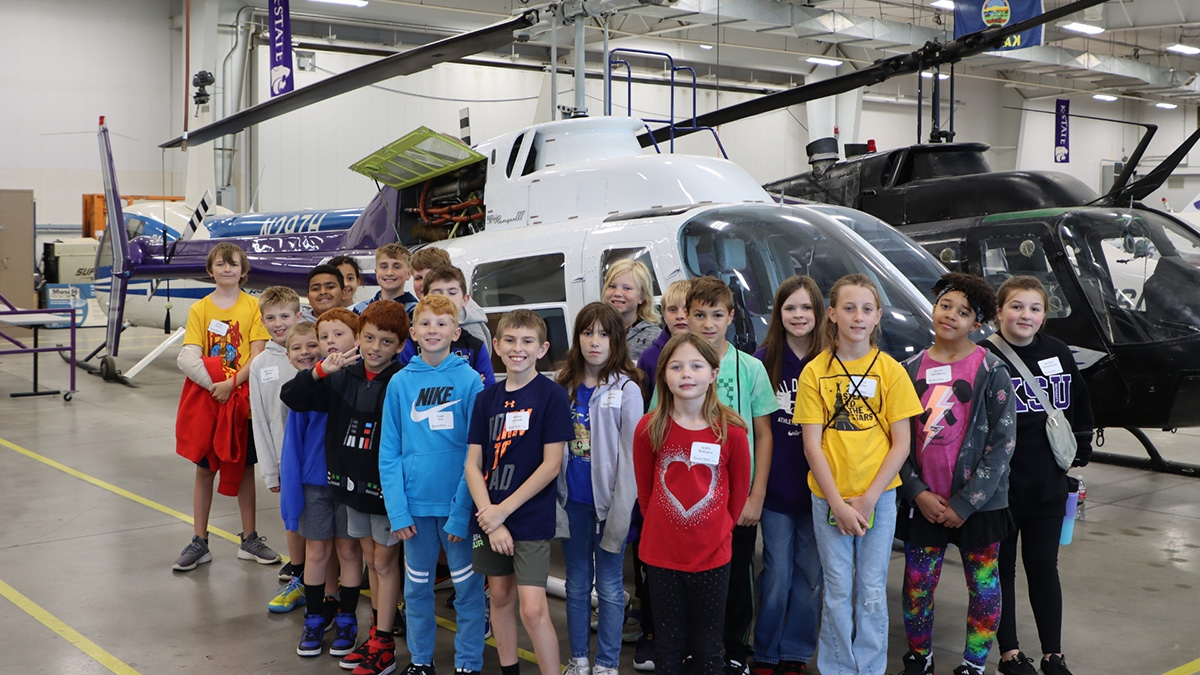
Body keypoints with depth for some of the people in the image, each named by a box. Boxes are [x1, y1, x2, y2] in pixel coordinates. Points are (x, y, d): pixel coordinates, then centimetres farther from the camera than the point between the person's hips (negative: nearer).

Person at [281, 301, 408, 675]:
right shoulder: (343, 378, 0)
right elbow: (291, 396, -1)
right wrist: (321, 371, -18)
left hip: (388, 489, -5)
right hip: (353, 484, 6)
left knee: (384, 562, 5)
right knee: (371, 560, 17)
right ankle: (379, 633, 30)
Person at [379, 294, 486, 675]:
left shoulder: (469, 380, -6)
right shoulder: (400, 382, 1)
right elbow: (389, 452, 1)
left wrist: (463, 509, -13)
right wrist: (397, 510, -7)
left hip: (458, 502, -2)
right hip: (415, 503, 2)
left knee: (467, 587, 6)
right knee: (417, 587, 15)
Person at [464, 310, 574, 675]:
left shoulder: (552, 395, -8)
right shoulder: (487, 398, 6)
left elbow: (551, 465, -12)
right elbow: (473, 464, 3)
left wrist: (504, 510, -13)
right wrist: (489, 517, -9)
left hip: (531, 518, -5)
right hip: (489, 517, 5)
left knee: (533, 609, -9)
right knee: (500, 596, 14)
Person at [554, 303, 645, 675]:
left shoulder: (626, 390, -8)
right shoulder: (565, 387, 5)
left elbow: (631, 456, -11)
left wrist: (621, 511, -15)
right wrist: (556, 499, 0)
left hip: (608, 502, -4)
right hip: (573, 501, 4)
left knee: (609, 586, 6)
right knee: (577, 584, 14)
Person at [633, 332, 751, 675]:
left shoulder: (732, 431, -9)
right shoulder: (649, 428, -7)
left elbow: (739, 489, 4)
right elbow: (644, 487, 6)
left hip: (712, 555, 0)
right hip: (662, 554, 1)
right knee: (668, 646, 13)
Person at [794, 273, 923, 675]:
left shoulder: (891, 371, -2)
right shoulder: (815, 372, -3)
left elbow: (901, 443, -3)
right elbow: (812, 445, -5)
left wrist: (868, 499, -10)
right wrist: (839, 504, -11)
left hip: (878, 496, 0)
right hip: (830, 498, 0)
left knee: (872, 591, 8)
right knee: (837, 591, 8)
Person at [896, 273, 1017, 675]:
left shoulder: (991, 372, -6)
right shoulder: (912, 369, 3)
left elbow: (1001, 444, -9)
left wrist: (965, 503, -12)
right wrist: (918, 493, -7)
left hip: (977, 503, -2)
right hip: (923, 501, 3)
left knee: (983, 585, 7)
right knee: (917, 584, 9)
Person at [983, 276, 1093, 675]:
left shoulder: (1058, 354, 3)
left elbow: (1079, 404, 17)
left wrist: (1081, 450, 14)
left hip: (1047, 485, 4)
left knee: (1044, 568, 13)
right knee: (1002, 568, 9)